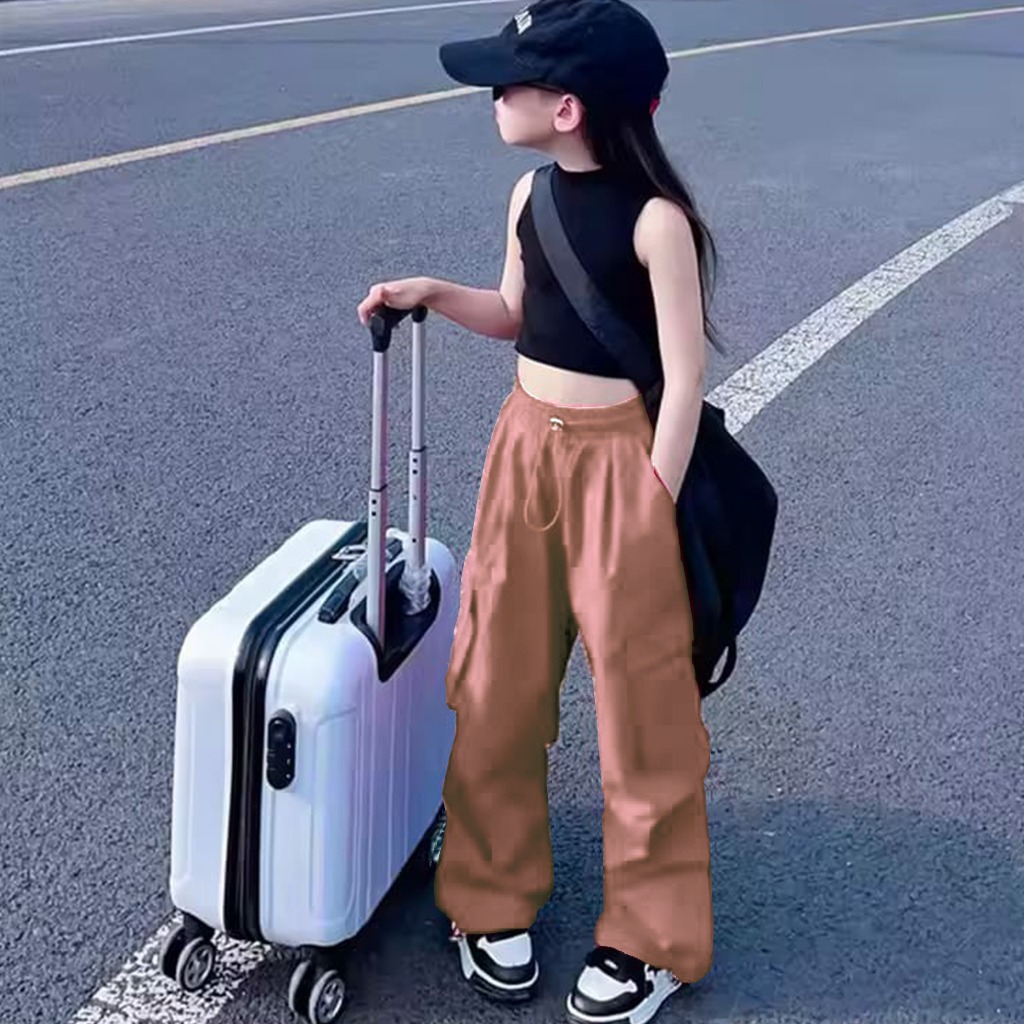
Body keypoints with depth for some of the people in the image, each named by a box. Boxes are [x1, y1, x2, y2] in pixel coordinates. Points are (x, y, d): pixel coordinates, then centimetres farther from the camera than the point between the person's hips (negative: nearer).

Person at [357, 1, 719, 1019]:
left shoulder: (655, 219, -17)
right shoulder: (531, 195, 3)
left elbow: (685, 379, -15)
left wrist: (651, 514, -14)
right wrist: (436, 294, 2)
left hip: (619, 458, -6)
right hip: (526, 444, 7)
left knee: (639, 704, 4)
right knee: (497, 681, 11)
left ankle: (652, 940, 19)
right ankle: (494, 898, 29)